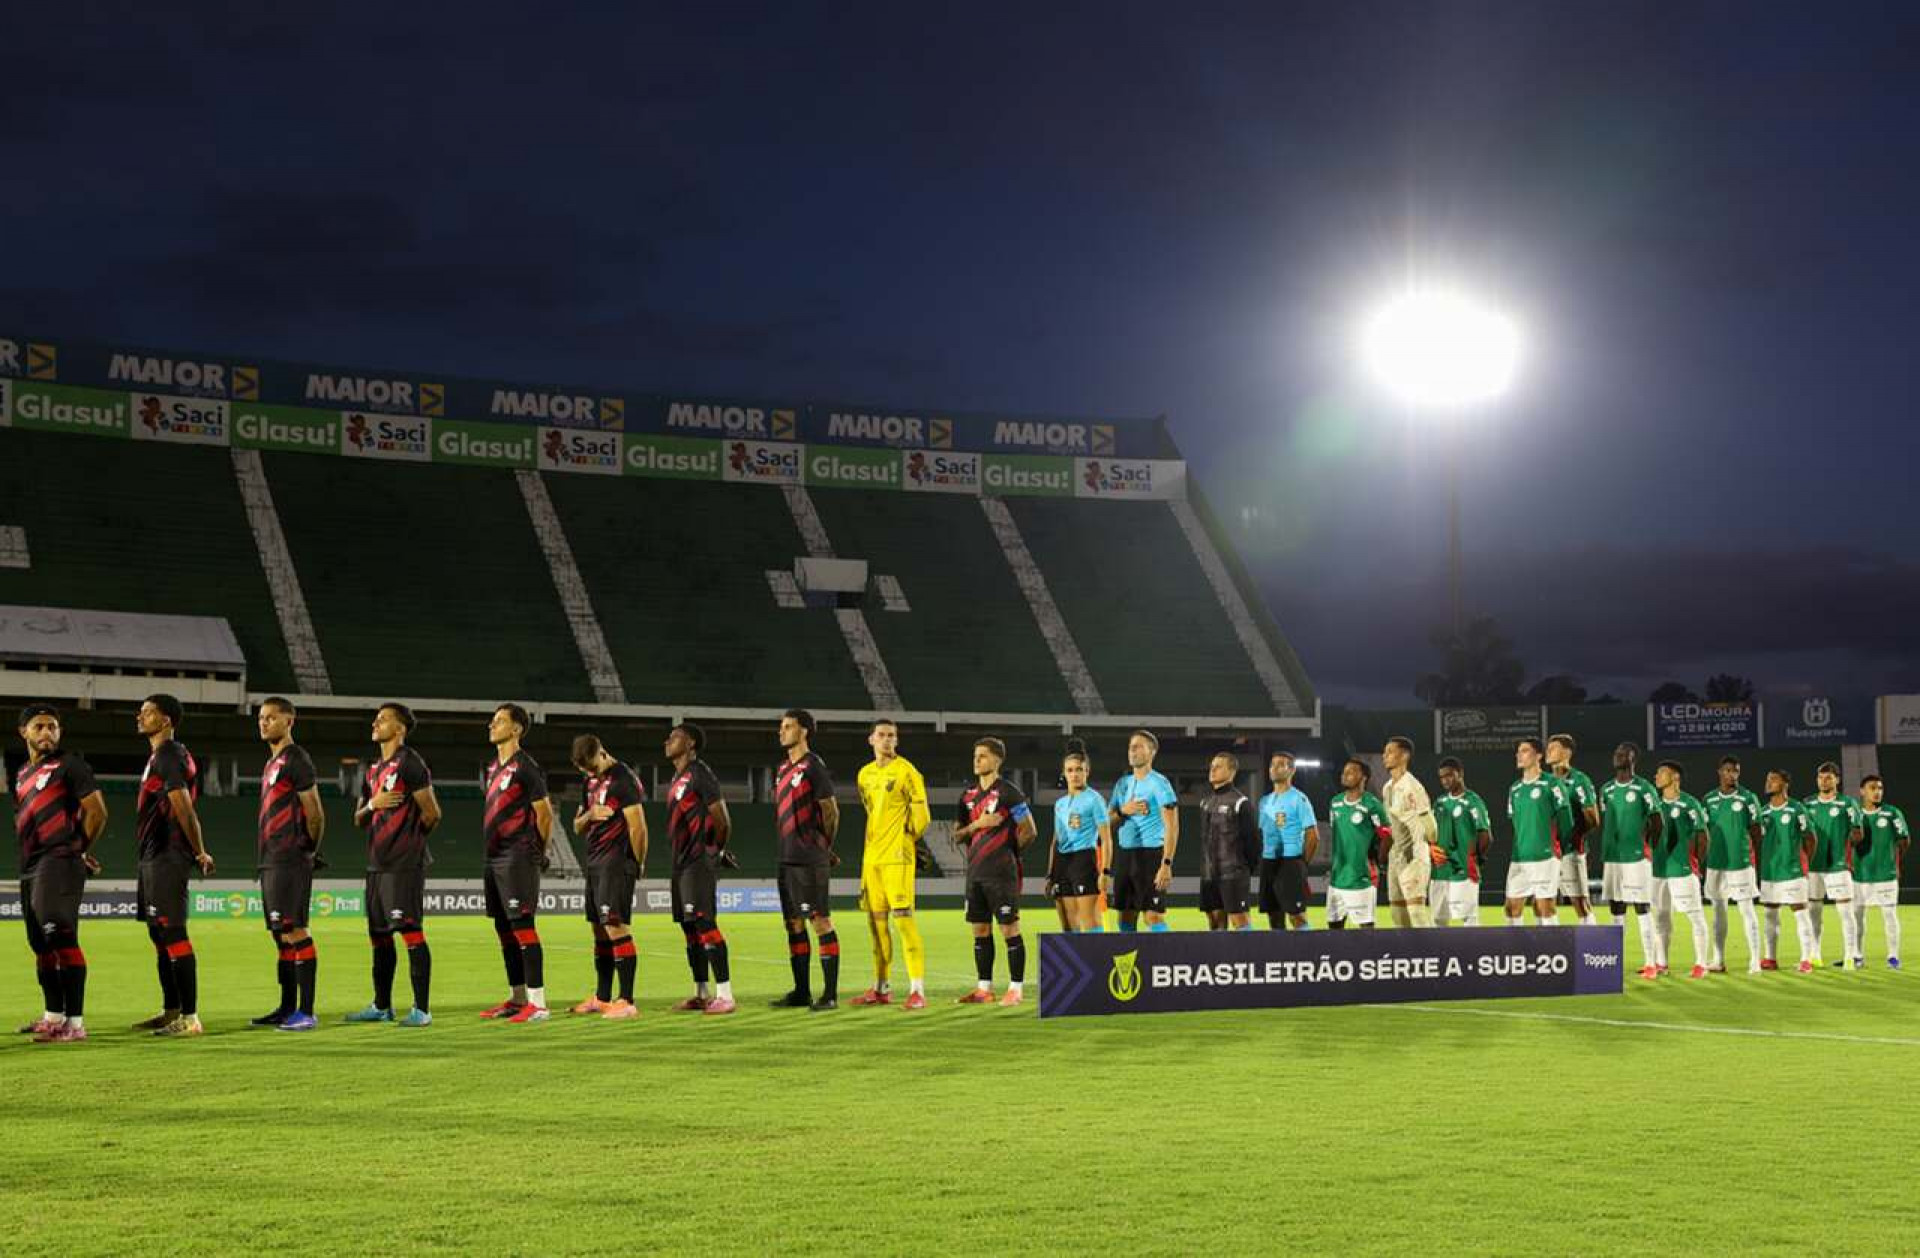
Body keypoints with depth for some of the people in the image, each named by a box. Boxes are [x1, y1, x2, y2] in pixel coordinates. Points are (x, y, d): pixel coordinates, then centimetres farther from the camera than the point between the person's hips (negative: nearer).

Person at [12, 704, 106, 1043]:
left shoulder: (69, 764, -4)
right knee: (40, 942, 14)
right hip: (30, 867, 9)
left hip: (60, 862, -9)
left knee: (60, 936, -18)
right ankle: (53, 1017, 25)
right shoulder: (22, 774, 20)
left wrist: (80, 850, 1)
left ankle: (75, 1023, -21)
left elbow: (97, 812, -9)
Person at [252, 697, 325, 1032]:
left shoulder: (296, 760, -10)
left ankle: (306, 1012, -11)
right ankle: (287, 1009, 18)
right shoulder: (272, 763, 19)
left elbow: (314, 813, -11)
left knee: (294, 932, -11)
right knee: (281, 936, 12)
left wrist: (311, 850, -1)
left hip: (290, 862, -10)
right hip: (271, 862, 10)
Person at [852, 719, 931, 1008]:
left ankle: (917, 989, -13)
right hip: (871, 855, 7)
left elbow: (920, 813, -7)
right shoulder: (865, 774, 13)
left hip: (897, 855, -7)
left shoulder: (906, 771, -7)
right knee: (876, 920, 9)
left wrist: (907, 838, 3)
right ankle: (882, 988, 17)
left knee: (903, 917, -12)